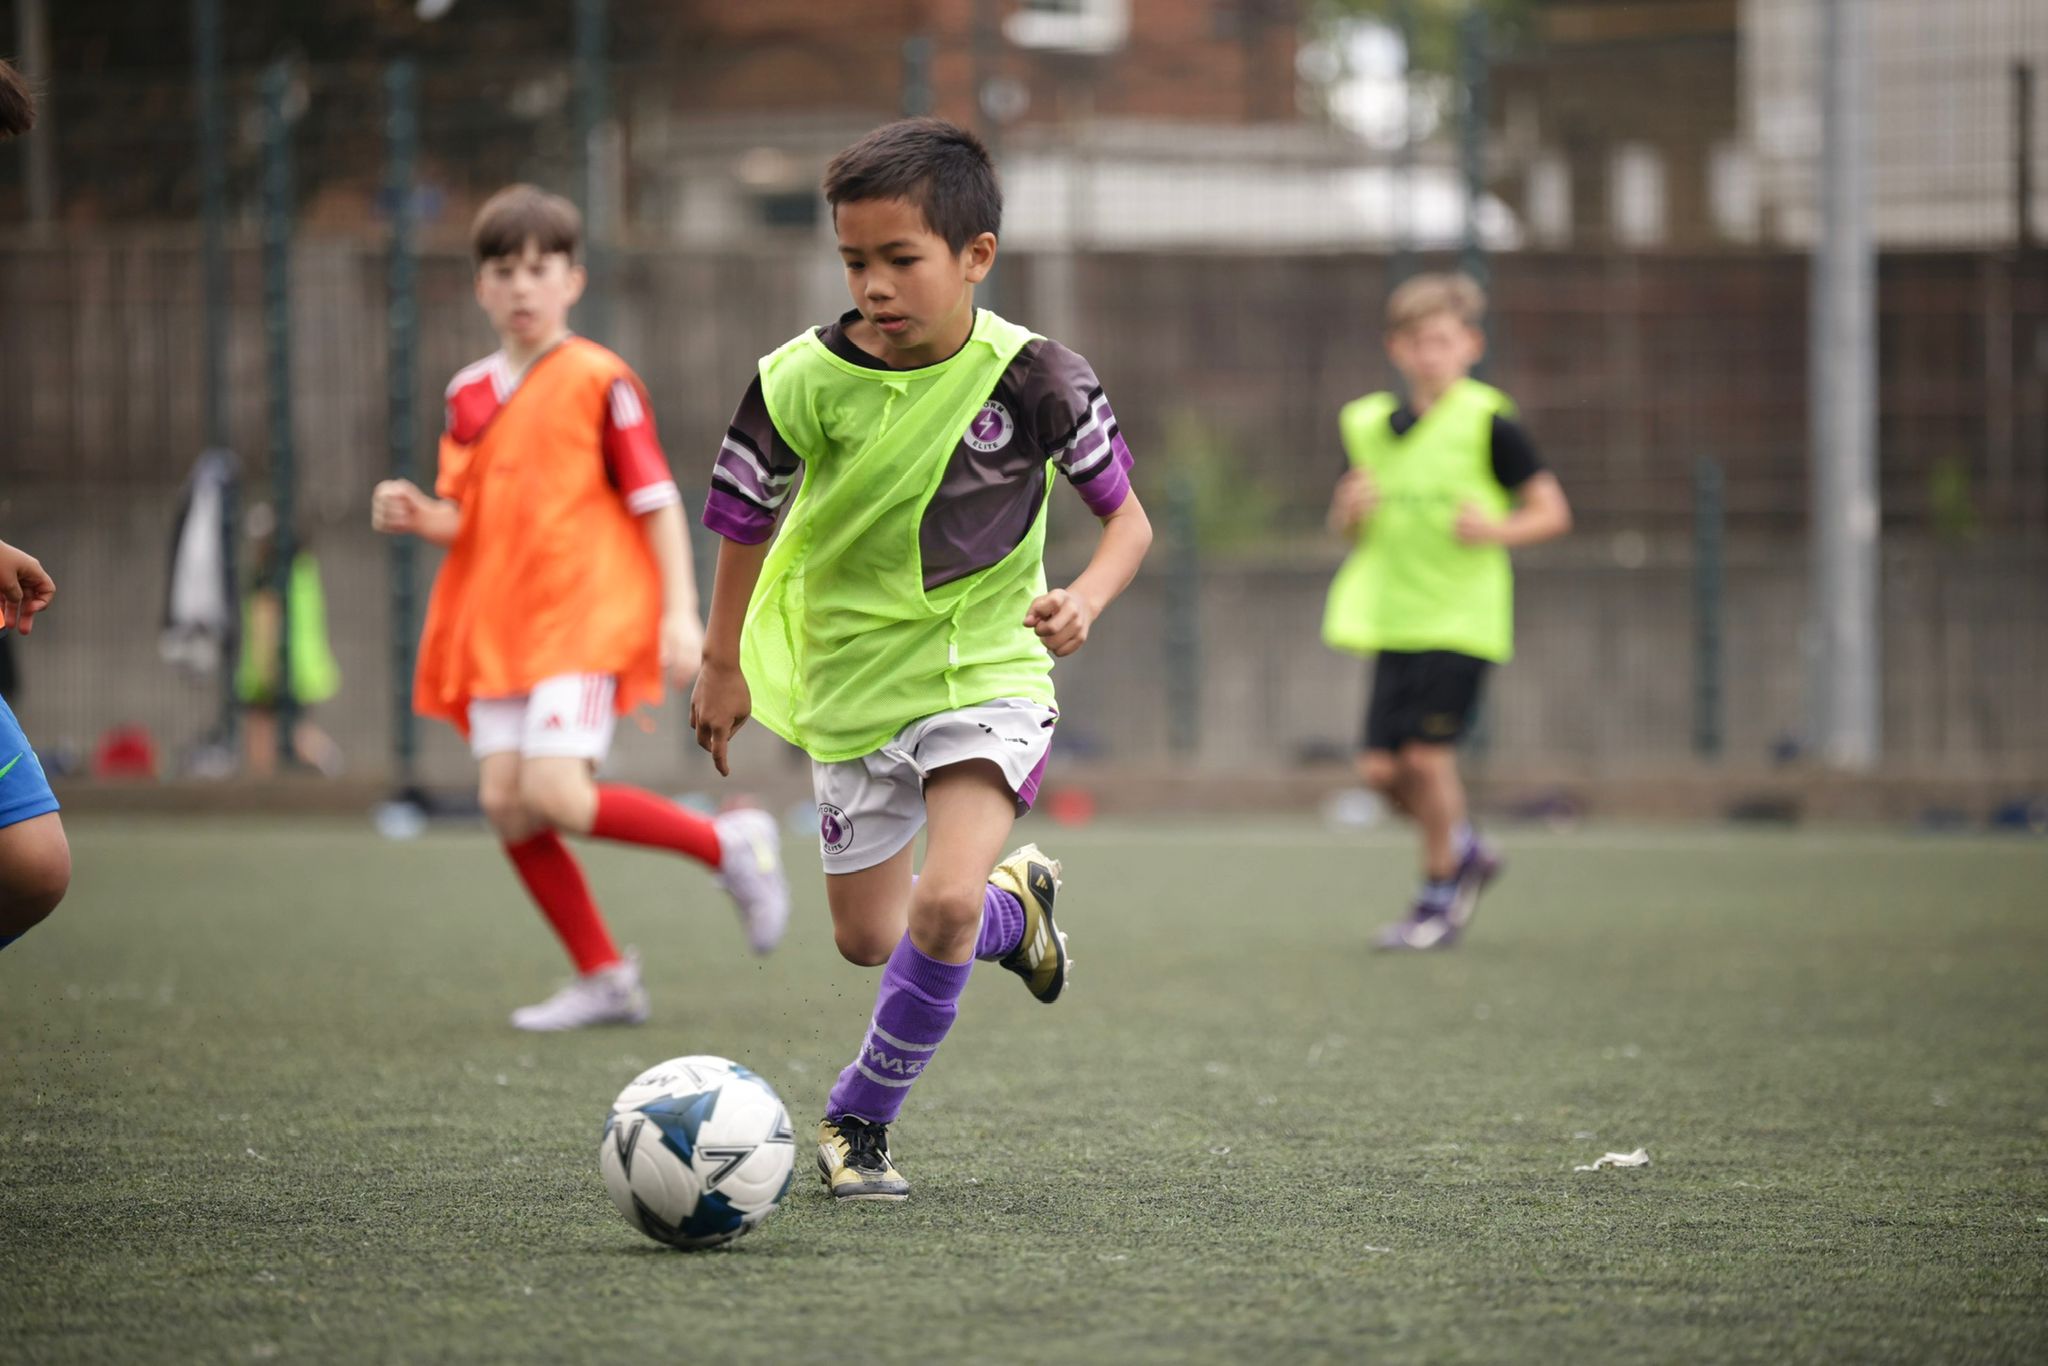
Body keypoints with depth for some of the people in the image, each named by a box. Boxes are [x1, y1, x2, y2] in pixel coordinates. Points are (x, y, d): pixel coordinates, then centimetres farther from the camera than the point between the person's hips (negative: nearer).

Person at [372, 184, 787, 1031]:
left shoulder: (599, 380, -5)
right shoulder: (471, 395, 13)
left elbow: (656, 501, -5)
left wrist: (680, 613, -12)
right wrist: (417, 516, -3)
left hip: (585, 614, -7)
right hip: (496, 626, 7)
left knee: (555, 793, -20)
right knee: (505, 801, -3)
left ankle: (730, 845, 1)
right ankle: (603, 978, 9)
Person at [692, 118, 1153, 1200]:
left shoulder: (1030, 377, -15)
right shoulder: (805, 381, -13)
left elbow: (1126, 514, -4)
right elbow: (745, 520, 4)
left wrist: (1086, 599, -23)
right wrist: (724, 664, 10)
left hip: (987, 673, -3)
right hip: (853, 681, 3)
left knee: (945, 899, -23)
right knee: (867, 938, 12)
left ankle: (858, 1120, -3)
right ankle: (1013, 905, 44)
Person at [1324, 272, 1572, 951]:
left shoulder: (1488, 424, -6)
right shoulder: (1370, 425, 10)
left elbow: (1552, 511, -4)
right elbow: (1348, 529, 19)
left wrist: (1497, 530, -22)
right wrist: (1350, 511, -4)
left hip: (1462, 620, -6)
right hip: (1393, 619, 6)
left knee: (1427, 754, -11)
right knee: (1381, 767, 0)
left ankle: (1438, 897, 6)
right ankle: (1464, 851, 26)